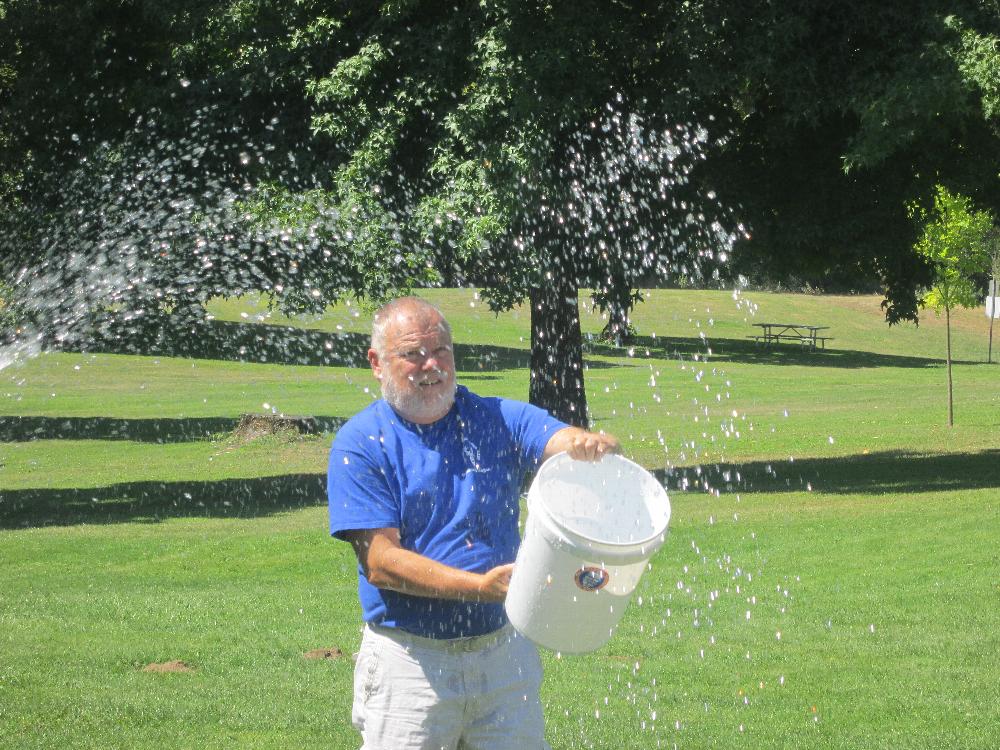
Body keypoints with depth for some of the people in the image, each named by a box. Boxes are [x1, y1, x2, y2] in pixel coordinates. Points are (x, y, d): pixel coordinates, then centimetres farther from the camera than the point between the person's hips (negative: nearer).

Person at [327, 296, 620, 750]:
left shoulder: (497, 420, 6)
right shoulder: (360, 444, -4)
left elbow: (565, 441, -10)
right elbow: (381, 563, -12)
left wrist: (591, 445, -36)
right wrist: (482, 587, -21)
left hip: (504, 655, 3)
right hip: (410, 658, -3)